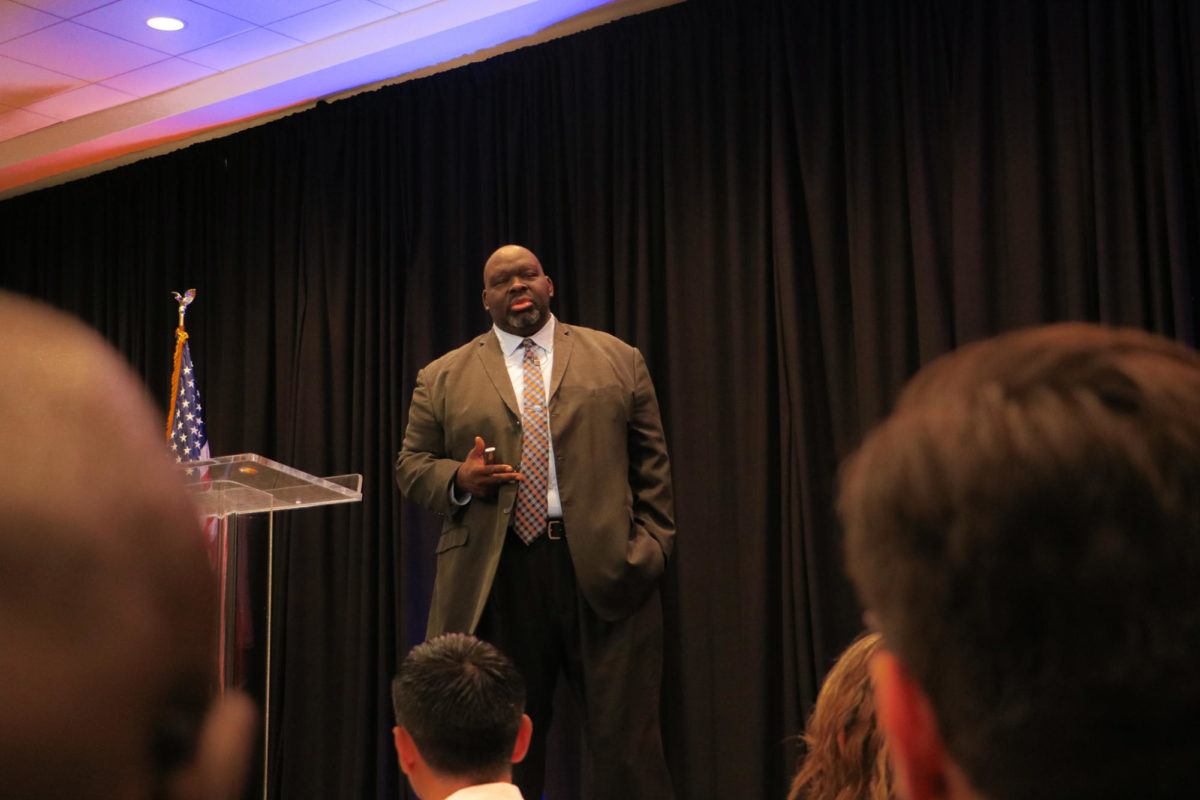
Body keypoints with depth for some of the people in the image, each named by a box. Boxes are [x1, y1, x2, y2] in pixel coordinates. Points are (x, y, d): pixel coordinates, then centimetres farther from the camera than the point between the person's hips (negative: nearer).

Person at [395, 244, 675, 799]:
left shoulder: (618, 360, 12)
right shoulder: (443, 378, 12)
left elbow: (652, 466, 10)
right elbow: (411, 466, 12)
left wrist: (651, 544, -1)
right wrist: (458, 479, -9)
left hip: (607, 573, 0)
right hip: (497, 582, 1)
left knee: (627, 743, 1)